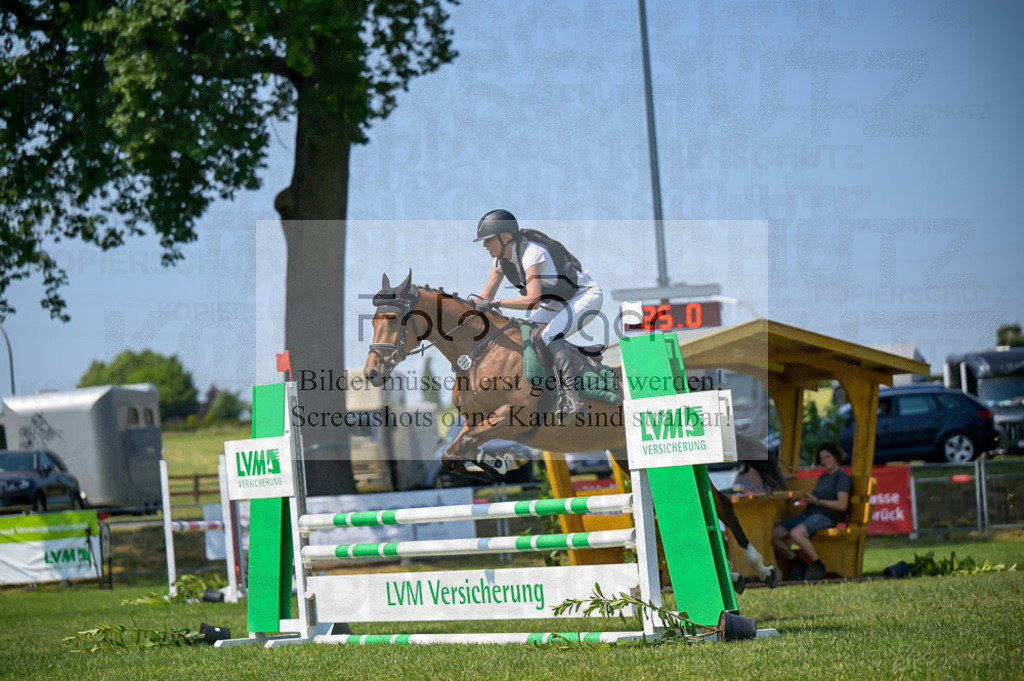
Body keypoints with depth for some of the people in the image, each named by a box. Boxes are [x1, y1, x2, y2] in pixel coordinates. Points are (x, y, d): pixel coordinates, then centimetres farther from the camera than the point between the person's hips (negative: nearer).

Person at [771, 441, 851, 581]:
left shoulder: (842, 476, -2)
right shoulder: (824, 477, 26)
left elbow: (842, 505, -13)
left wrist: (817, 501, -13)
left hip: (825, 516, -9)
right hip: (808, 512, 9)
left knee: (796, 533, -36)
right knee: (774, 534, -7)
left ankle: (818, 565, -19)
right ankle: (799, 564, 3)